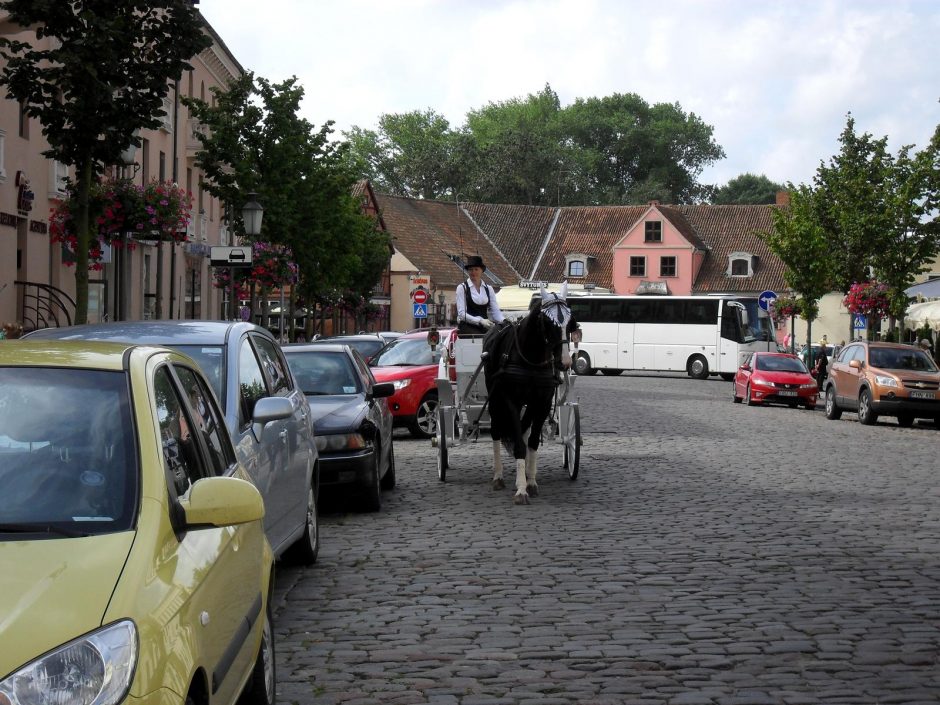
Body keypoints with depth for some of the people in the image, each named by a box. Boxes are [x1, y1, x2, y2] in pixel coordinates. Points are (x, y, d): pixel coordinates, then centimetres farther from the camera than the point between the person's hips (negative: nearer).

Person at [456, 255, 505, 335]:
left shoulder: (488, 289, 13)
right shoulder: (462, 288, 1)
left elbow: (495, 311, 9)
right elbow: (462, 313, -7)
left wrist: (504, 321, -14)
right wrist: (480, 321, -20)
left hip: (484, 328, 4)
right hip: (467, 327, -4)